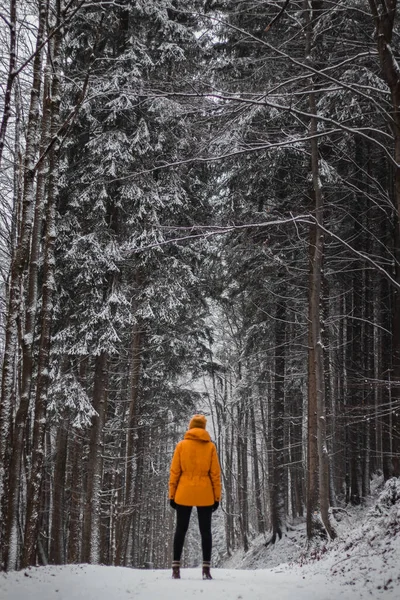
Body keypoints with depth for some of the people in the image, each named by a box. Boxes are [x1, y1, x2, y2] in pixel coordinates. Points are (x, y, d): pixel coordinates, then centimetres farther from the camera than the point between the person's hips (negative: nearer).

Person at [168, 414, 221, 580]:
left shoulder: (181, 445, 1)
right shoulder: (210, 446, 1)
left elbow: (174, 472, 0)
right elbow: (215, 473, 0)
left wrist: (172, 494, 5)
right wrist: (217, 496, 5)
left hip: (184, 494, 0)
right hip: (205, 495, 0)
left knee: (181, 530, 7)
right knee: (205, 530, 5)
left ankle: (176, 568, 4)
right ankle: (206, 569, -1)